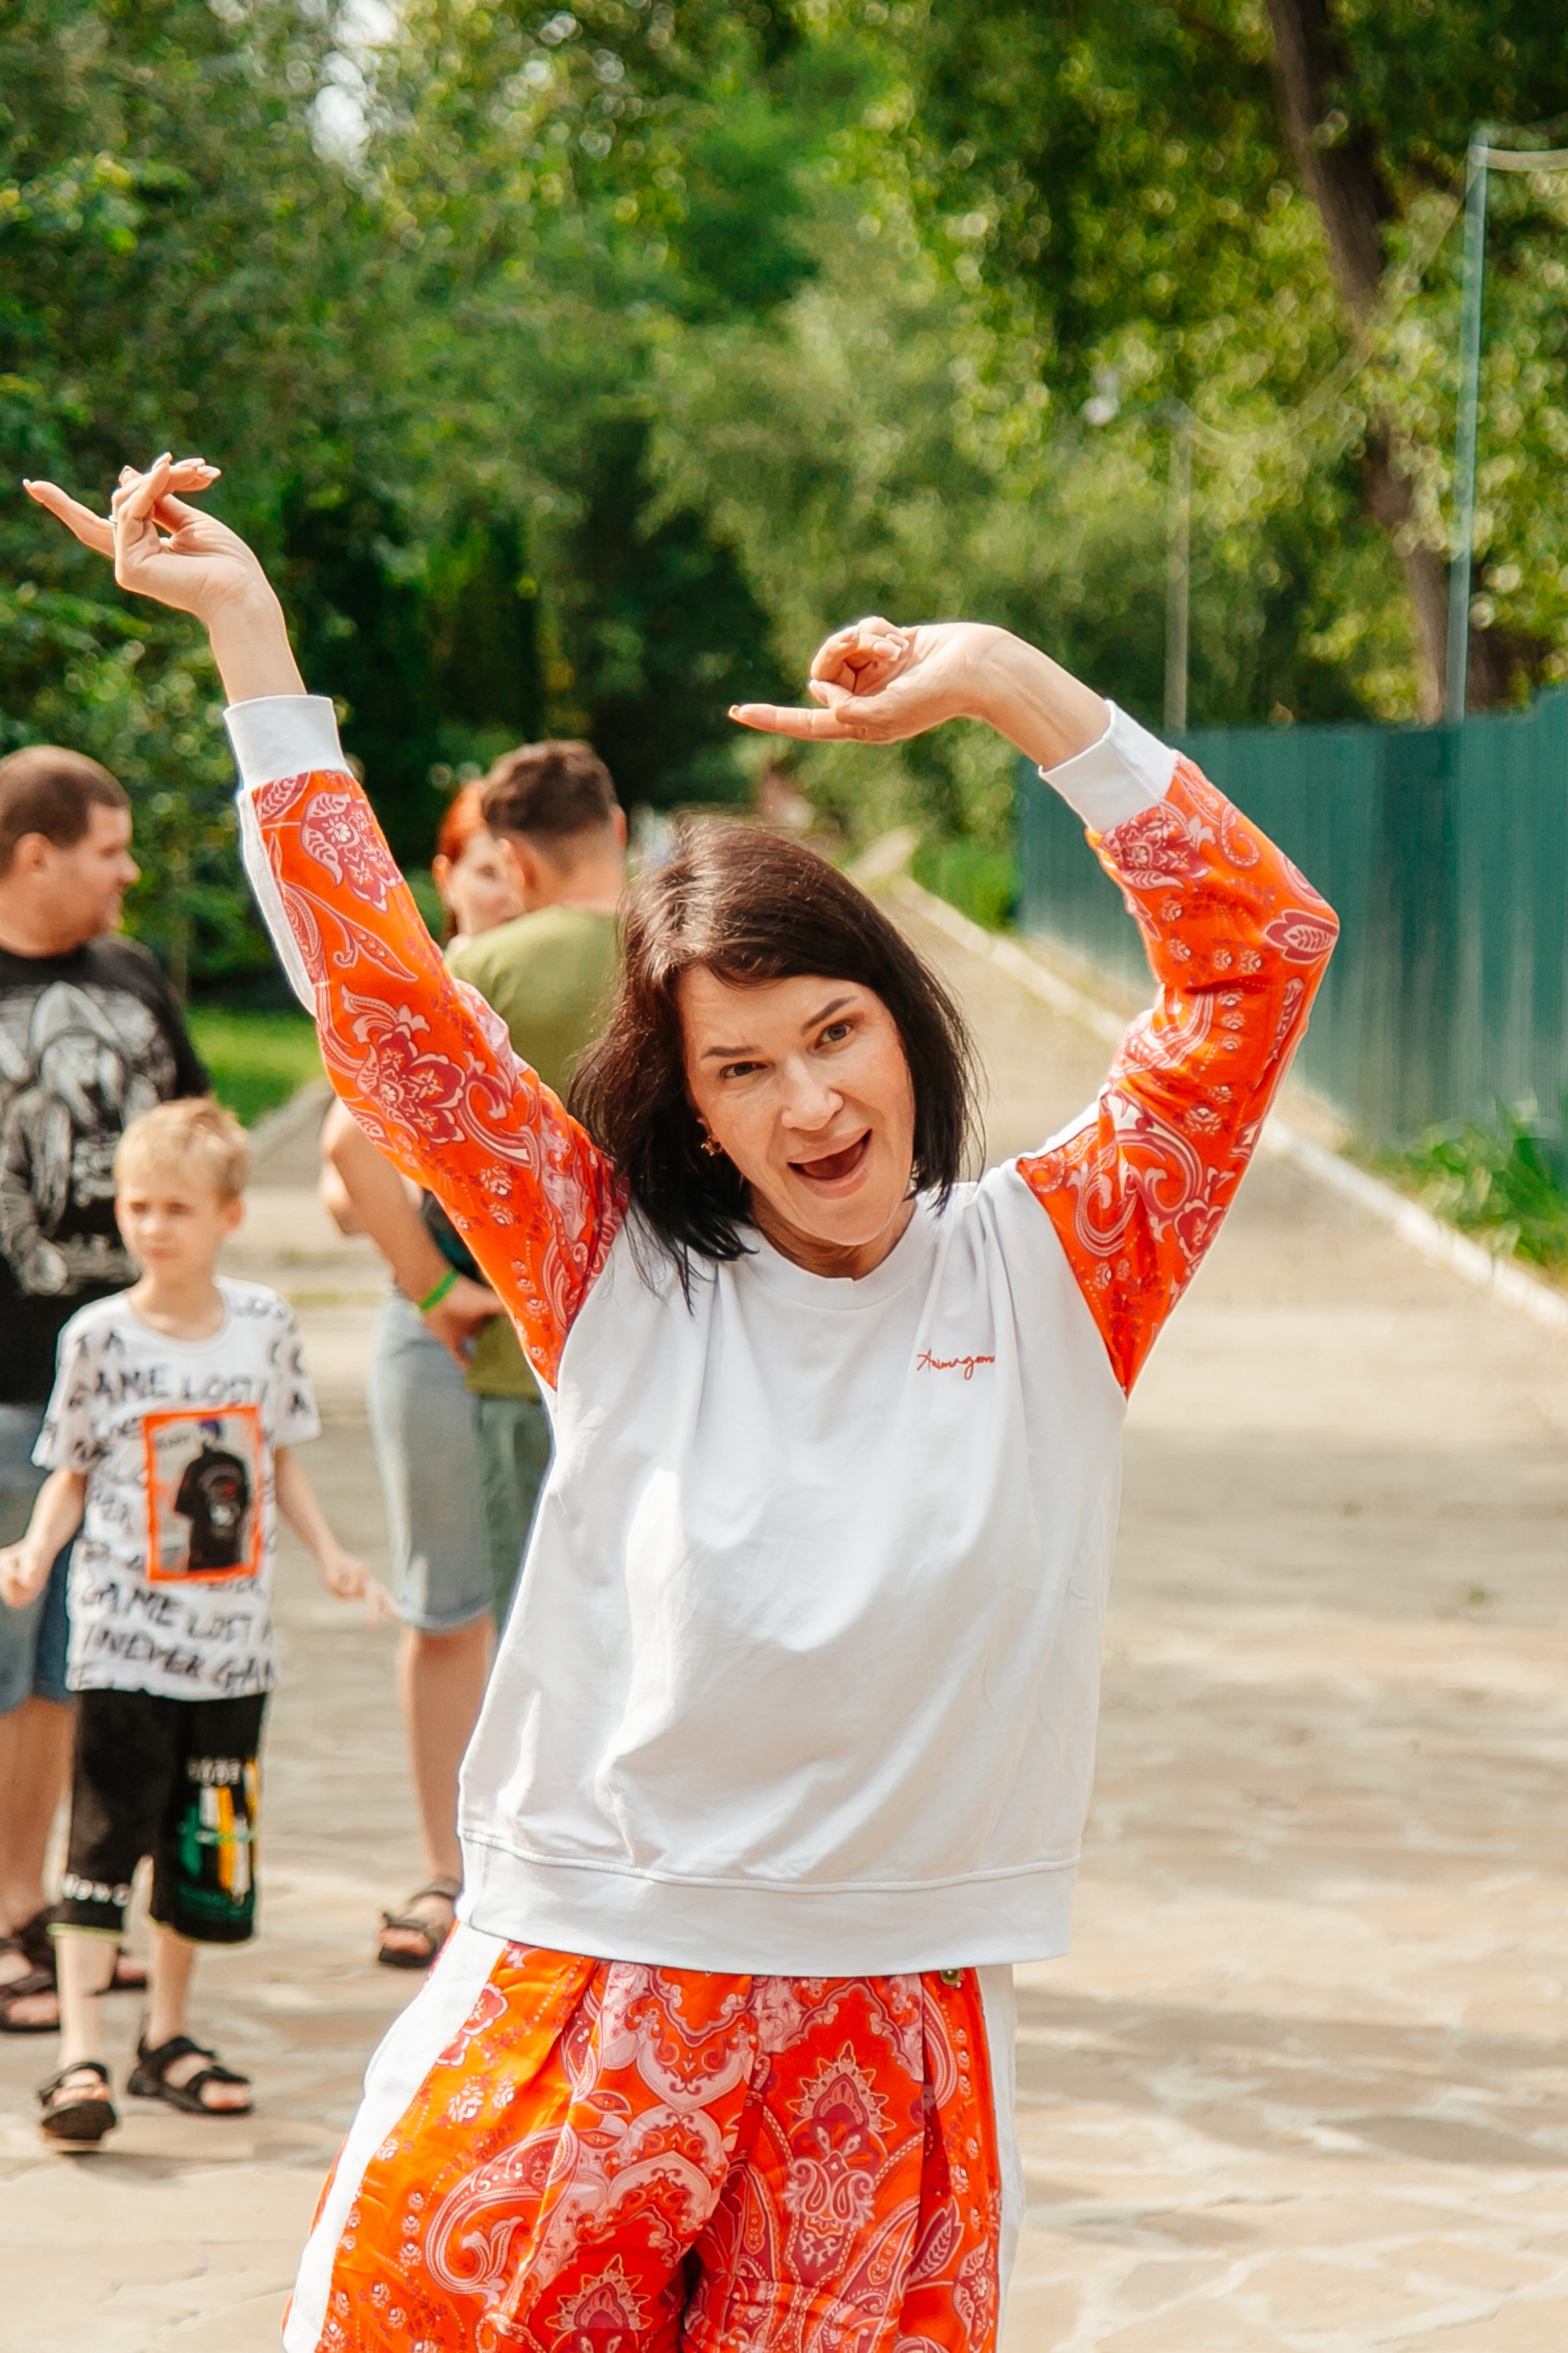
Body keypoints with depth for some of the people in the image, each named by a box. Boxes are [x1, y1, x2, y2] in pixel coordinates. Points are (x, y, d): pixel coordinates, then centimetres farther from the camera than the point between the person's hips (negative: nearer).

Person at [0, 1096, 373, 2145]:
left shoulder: (265, 1322, 3)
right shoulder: (102, 1336, -4)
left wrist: (329, 1550, 2)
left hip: (232, 1635, 3)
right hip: (124, 1634, -3)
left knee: (209, 1843, 11)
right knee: (107, 1835, -8)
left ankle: (168, 2038, 25)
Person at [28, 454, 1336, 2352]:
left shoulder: (1050, 1272, 3)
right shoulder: (622, 1276, 2)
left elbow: (1258, 949, -2)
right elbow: (379, 996, 1)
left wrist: (1003, 682, -7)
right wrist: (248, 634, 1)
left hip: (896, 2040, 0)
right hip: (583, 1997, 0)